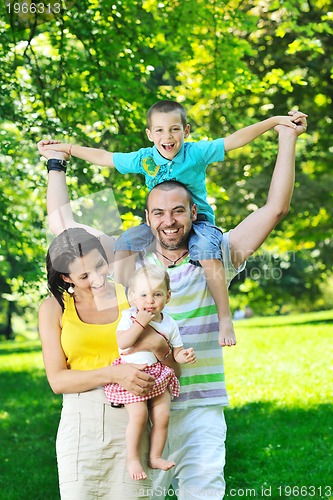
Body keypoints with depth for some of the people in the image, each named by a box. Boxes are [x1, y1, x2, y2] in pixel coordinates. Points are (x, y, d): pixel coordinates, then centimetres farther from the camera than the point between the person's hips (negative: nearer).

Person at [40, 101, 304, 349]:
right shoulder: (143, 159, 1)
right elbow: (104, 157, 11)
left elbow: (235, 139, -14)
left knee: (207, 252, -34)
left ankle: (225, 317, -25)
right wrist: (67, 148, 13)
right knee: (125, 243, -13)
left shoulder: (197, 152, -9)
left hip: (198, 222, -4)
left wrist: (274, 121, -22)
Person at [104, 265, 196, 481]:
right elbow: (122, 342, -21)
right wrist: (140, 323, -24)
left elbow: (176, 352, 10)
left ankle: (155, 457, 13)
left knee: (163, 415, -4)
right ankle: (133, 458, -1)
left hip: (158, 373, 4)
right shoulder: (129, 316, -7)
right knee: (139, 414, -16)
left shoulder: (169, 324, 4)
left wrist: (184, 356, -13)